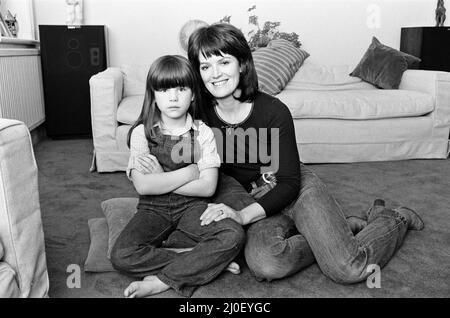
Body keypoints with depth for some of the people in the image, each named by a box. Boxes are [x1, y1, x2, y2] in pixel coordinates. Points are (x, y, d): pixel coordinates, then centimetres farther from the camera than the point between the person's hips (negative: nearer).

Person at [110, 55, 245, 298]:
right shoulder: (141, 133, -4)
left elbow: (207, 187, -11)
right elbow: (143, 186, -16)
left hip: (192, 207, 0)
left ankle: (162, 280, -18)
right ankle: (203, 261, -14)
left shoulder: (203, 133, -3)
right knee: (121, 256, -25)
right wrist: (189, 171, -14)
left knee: (234, 236, -26)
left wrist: (161, 179, -13)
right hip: (153, 208, 0)